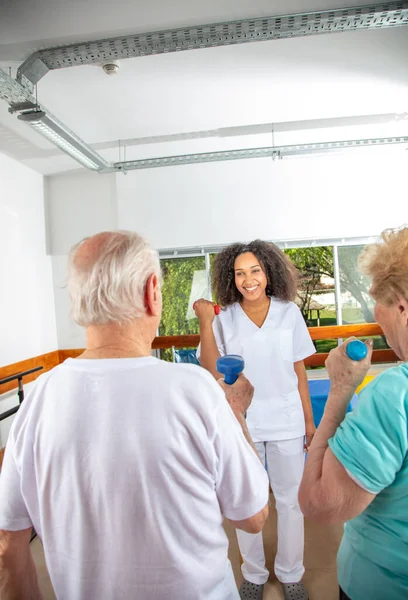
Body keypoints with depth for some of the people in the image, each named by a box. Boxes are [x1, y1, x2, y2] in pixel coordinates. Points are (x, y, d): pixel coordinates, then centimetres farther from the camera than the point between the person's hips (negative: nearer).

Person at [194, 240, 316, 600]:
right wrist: (205, 323, -19)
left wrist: (309, 421, 5)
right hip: (241, 423, 0)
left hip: (286, 421, 1)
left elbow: (299, 372, 2)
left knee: (290, 500, 15)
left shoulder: (289, 313, -4)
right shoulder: (224, 319, -6)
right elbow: (212, 372, -14)